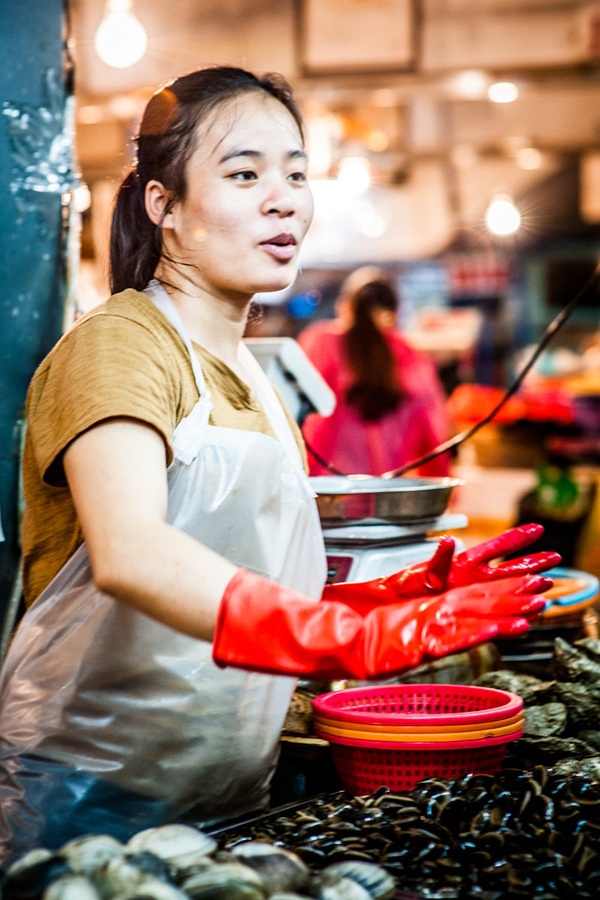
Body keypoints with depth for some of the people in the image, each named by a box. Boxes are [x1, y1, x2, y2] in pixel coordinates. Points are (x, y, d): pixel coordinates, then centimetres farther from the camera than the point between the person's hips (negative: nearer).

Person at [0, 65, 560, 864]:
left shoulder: (255, 383, 16)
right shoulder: (118, 343, -11)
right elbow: (129, 553, -29)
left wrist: (397, 596, 1)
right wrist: (350, 637, -40)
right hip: (93, 796, -7)